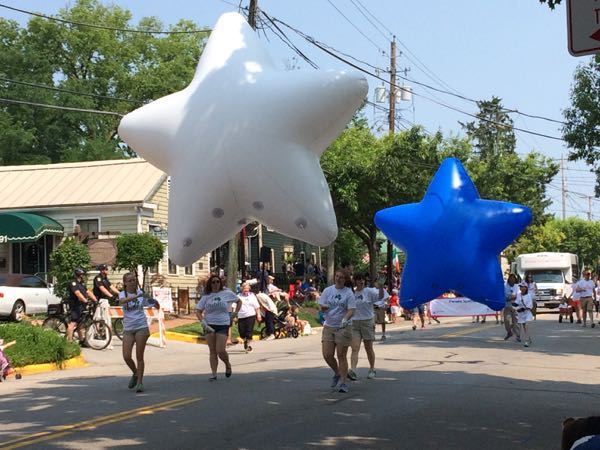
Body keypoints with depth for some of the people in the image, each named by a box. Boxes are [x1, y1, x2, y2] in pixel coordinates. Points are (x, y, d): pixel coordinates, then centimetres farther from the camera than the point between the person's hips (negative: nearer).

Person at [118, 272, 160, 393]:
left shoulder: (142, 293, 2)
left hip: (141, 327, -1)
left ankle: (140, 382, 6)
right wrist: (137, 296, -38)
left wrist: (155, 303, -22)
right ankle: (135, 374, 22)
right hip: (128, 329, 1)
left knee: (139, 356, -2)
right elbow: (122, 301, -25)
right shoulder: (123, 294, 1)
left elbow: (157, 307, 2)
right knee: (126, 356, -5)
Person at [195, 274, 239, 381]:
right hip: (209, 325, 2)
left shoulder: (227, 293, 1)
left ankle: (228, 365, 18)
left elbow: (238, 301, 17)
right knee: (212, 351, 2)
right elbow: (198, 311, 3)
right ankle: (214, 374, 6)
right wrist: (203, 323, -11)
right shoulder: (206, 296, 3)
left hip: (223, 325, -2)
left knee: (220, 350, -11)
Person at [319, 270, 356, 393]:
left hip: (343, 327, -3)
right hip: (328, 326, 3)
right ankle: (337, 373, 27)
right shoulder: (328, 290, 5)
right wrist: (324, 307, -18)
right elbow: (322, 307, 7)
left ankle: (344, 383, 7)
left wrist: (345, 319, -32)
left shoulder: (349, 293, -5)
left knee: (341, 356, -1)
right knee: (327, 355, -1)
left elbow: (351, 310, -13)